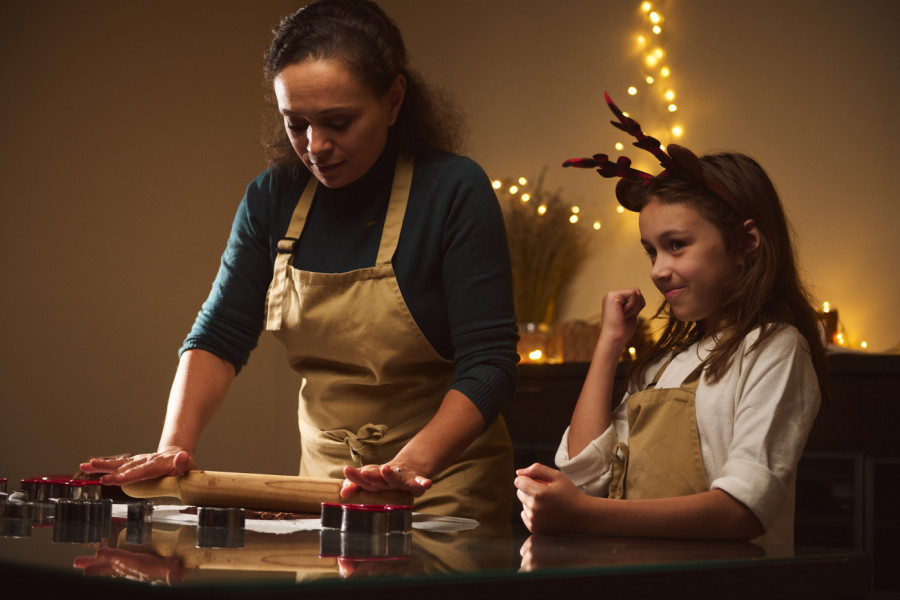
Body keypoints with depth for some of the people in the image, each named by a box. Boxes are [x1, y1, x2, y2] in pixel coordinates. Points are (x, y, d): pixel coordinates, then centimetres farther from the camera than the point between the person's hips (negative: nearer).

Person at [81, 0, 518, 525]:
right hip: (324, 475, 4)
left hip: (444, 485, -4)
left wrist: (410, 465, -32)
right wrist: (174, 446, -14)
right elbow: (219, 337, 3)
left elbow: (489, 362, -17)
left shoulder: (454, 190, -13)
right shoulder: (274, 196, 2)